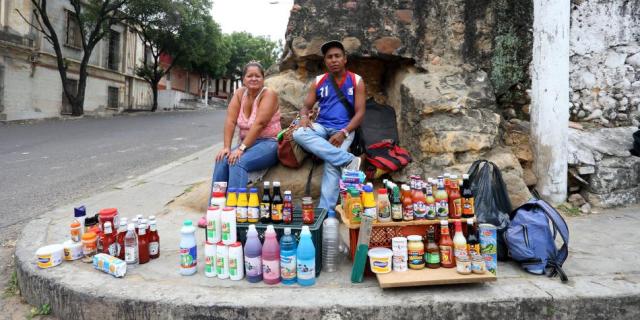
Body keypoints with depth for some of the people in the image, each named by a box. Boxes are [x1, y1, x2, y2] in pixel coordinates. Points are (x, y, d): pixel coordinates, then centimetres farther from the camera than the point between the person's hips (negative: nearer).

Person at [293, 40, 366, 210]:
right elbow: (306, 107, 12)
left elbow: (360, 113, -2)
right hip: (321, 126, 3)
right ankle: (348, 160, -31)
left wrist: (343, 133, -19)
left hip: (344, 129, -3)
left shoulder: (356, 81, 5)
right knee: (299, 133, -30)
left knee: (332, 163, -31)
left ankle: (325, 210, -29)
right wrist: (304, 117, -15)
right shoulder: (318, 82, 12)